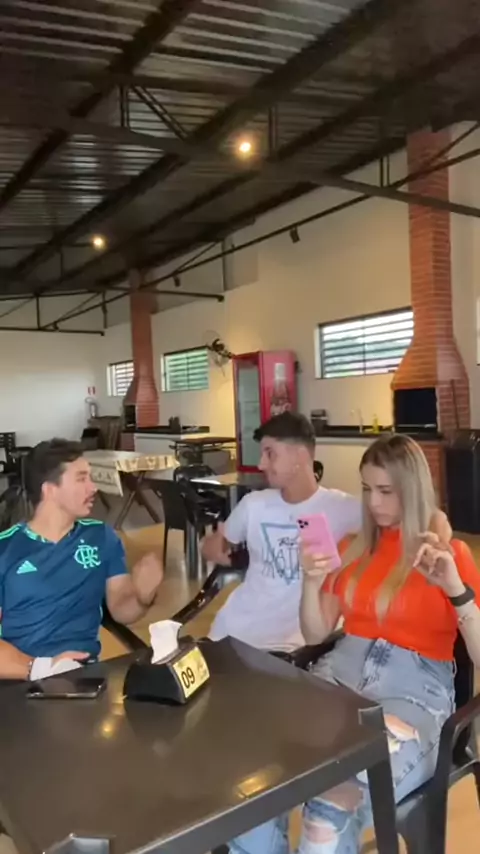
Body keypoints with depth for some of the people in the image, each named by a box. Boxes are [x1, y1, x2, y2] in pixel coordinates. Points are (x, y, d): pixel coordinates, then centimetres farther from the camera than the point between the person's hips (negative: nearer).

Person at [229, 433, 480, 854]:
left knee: (332, 805, -30)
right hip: (342, 672, 4)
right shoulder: (354, 549, 15)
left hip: (415, 689, -4)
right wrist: (312, 581, -4)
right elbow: (316, 635, 13)